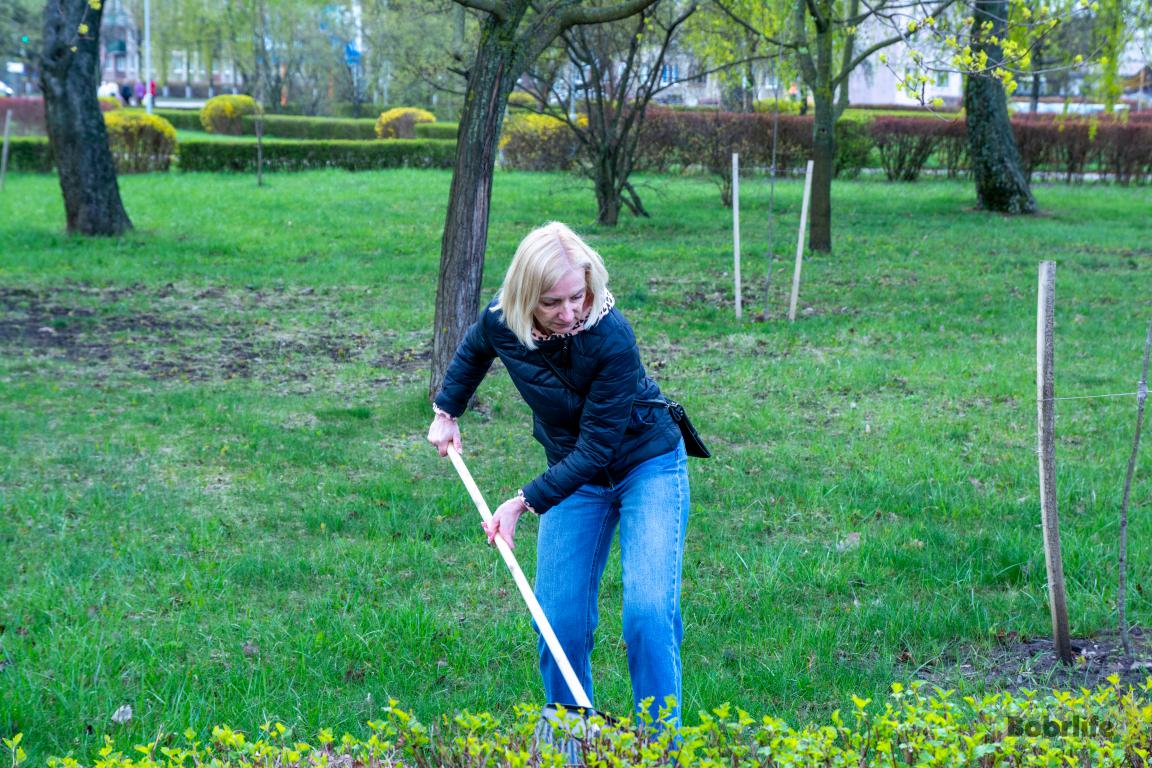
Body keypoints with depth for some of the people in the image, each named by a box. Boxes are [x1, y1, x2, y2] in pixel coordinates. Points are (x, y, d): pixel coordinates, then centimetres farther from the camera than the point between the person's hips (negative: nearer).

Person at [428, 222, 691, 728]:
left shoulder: (611, 339, -31)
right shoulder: (501, 321, -16)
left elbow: (595, 449, -26)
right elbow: (472, 351, 13)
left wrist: (526, 502, -28)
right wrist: (446, 411, 17)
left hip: (648, 465, -4)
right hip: (573, 474, 5)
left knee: (648, 611, -17)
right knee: (559, 619, 0)